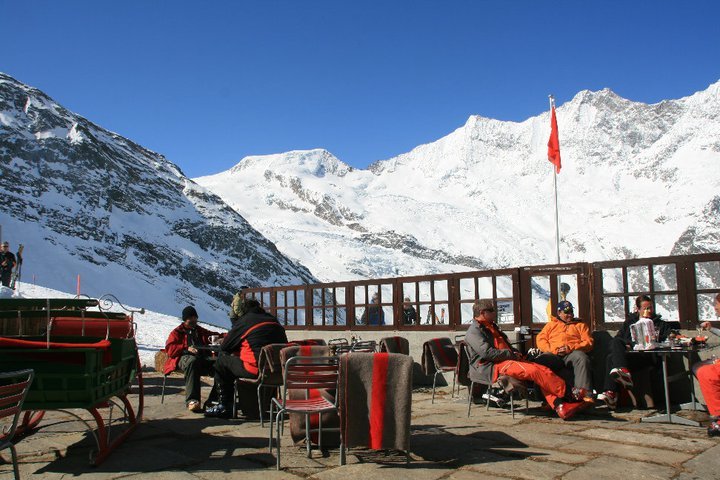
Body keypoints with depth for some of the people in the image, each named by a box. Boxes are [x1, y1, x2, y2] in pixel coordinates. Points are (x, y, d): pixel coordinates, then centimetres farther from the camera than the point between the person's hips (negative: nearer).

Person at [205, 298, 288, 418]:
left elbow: (224, 347, 6)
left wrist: (235, 353, 29)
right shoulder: (273, 320, 18)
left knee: (221, 361, 12)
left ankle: (225, 406, 13)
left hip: (256, 370, -7)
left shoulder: (244, 321, 1)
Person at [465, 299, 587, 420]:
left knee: (542, 369, -14)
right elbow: (488, 352, -17)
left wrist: (516, 353, 12)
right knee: (533, 371, -26)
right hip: (491, 367, -9)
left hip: (507, 360, 9)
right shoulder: (474, 331, -4)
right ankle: (567, 394, -20)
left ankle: (559, 405, -29)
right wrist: (512, 354, -9)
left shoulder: (492, 327, 27)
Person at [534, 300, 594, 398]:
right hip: (553, 355, 1)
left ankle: (584, 392, -46)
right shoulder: (551, 324, 29)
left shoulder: (580, 325, 27)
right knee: (540, 360, -32)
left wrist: (571, 348, -6)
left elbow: (589, 342, 12)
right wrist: (553, 349, -5)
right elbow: (540, 339, 15)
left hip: (573, 353, -1)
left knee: (582, 357, -37)